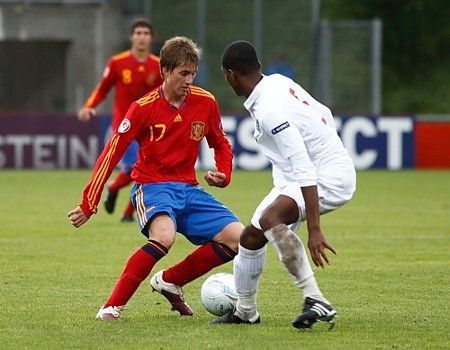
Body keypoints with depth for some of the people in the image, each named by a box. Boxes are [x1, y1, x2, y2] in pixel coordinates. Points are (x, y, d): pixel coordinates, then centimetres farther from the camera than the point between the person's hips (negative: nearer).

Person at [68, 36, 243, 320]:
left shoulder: (206, 102, 2)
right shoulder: (144, 108, -9)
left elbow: (221, 144, 19)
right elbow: (112, 152, -8)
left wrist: (223, 174, -3)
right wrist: (89, 205, -11)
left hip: (189, 189, 5)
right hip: (152, 187, -5)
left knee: (239, 239, -11)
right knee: (164, 236, -37)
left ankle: (170, 281, 6)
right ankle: (113, 306, -26)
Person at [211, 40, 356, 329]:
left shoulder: (269, 111, -25)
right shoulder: (279, 82, 2)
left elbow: (304, 170, -31)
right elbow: (325, 115, 13)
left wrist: (314, 230, -35)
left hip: (330, 177, -10)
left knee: (269, 218, -35)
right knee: (251, 237, 16)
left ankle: (317, 302, -36)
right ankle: (245, 311, 36)